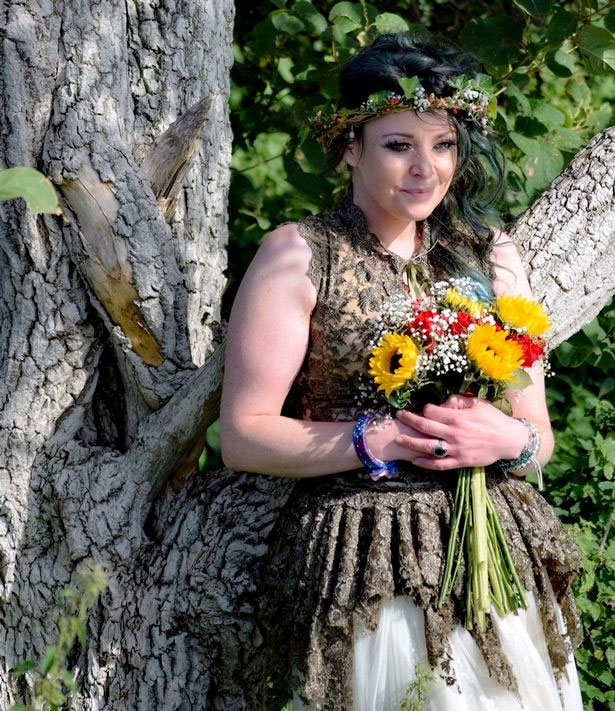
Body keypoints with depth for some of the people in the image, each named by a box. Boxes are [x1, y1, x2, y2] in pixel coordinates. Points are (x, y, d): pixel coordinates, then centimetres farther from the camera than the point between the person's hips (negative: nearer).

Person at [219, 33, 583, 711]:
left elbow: (539, 433, 12)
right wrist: (379, 439, -16)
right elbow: (243, 436, -7)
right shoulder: (298, 255, -3)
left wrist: (509, 439, -11)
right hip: (360, 572, -4)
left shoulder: (491, 254, 10)